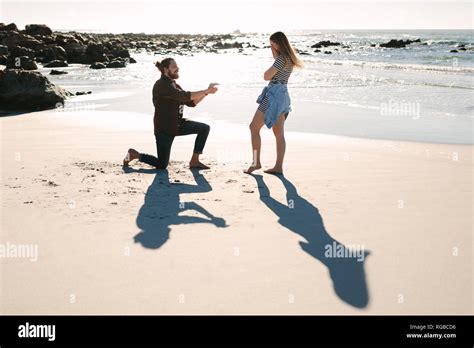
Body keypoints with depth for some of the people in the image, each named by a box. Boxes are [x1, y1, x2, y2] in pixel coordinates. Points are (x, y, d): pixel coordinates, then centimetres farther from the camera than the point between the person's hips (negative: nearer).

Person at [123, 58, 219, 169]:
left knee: (205, 128, -4)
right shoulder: (162, 85, -19)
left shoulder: (174, 85, 10)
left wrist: (206, 92, -8)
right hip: (164, 129, -8)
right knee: (162, 165, -4)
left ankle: (194, 161, 3)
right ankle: (134, 154, 20)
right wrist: (206, 91, -28)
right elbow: (185, 96, -31)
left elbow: (191, 103, 7)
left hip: (177, 125, 9)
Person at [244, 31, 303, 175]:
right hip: (283, 95, 10)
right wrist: (275, 56, 16)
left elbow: (267, 76, -16)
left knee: (254, 127, -1)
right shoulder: (289, 58, 12)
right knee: (279, 133, 7)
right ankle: (278, 167, 7)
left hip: (274, 95, -10)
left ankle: (256, 162, -1)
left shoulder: (281, 58, -16)